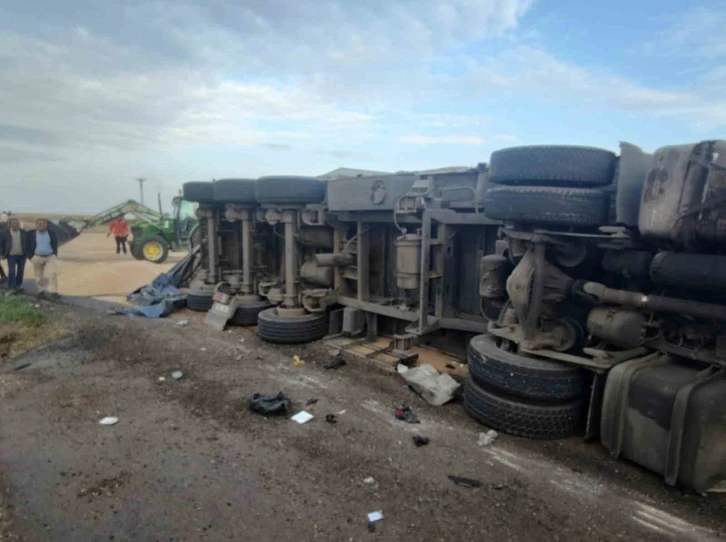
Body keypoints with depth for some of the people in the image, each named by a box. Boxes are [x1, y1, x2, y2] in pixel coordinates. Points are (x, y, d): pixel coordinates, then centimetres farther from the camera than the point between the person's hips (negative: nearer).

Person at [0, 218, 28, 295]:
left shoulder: (24, 232, 4)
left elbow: (28, 242, 8)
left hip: (22, 255, 2)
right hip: (11, 255, -2)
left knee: (21, 271, 8)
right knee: (11, 271, -8)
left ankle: (18, 285, 22)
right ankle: (11, 288, -8)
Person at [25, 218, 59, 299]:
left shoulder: (52, 234, 1)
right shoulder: (30, 234, -2)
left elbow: (55, 245, 10)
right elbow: (27, 247, 1)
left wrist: (55, 255, 1)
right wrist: (31, 257, -7)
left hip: (50, 257, 0)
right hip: (37, 257, 0)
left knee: (53, 273, -11)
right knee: (39, 276, 9)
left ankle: (53, 292, -9)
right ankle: (41, 290, 22)